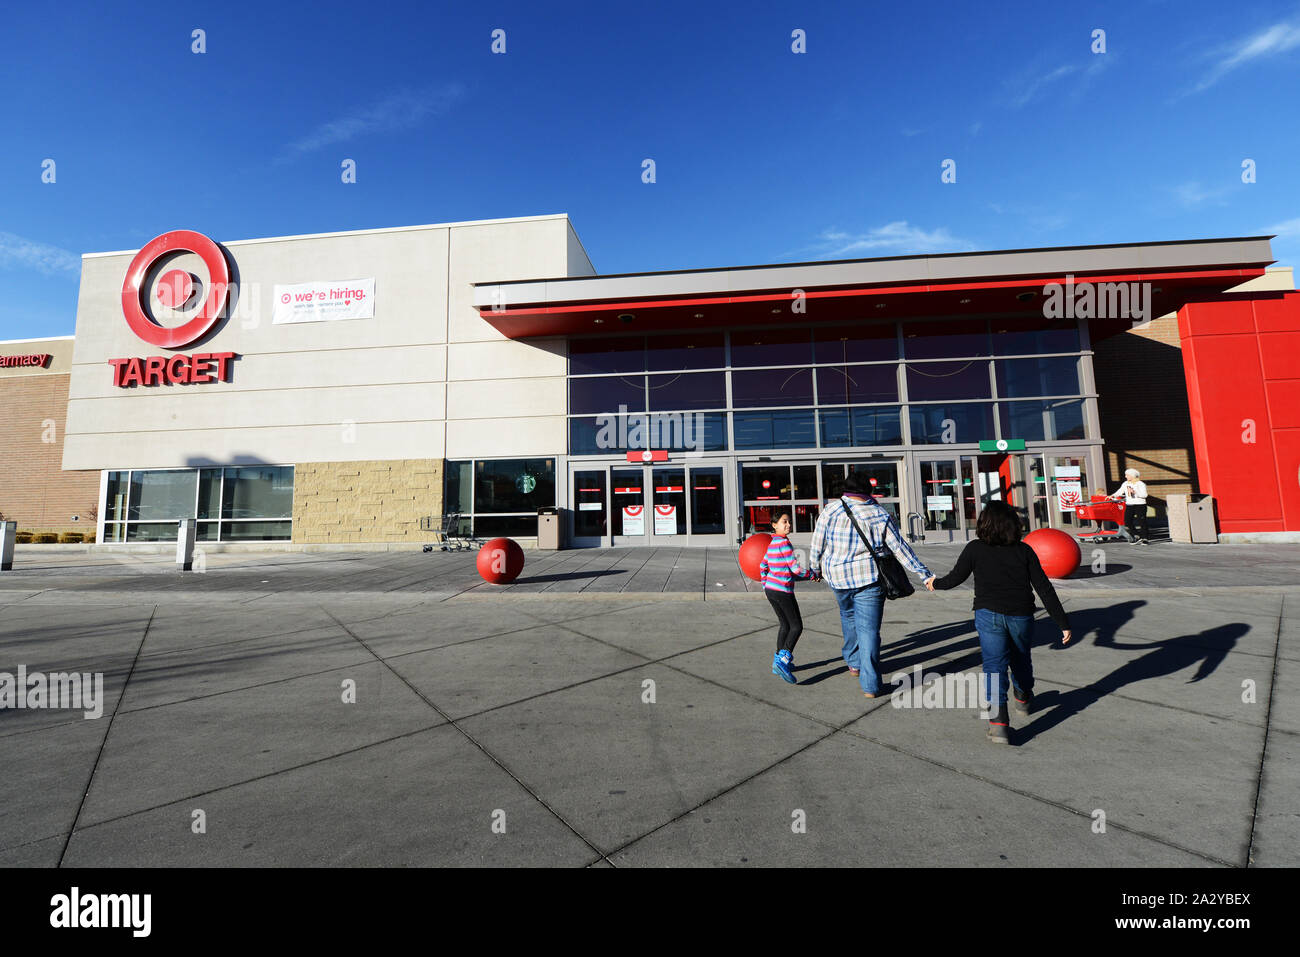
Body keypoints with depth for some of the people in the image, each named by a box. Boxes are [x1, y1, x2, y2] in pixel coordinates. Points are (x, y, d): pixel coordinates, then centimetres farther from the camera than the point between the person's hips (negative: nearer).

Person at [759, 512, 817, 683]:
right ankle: (783, 660, -12)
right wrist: (812, 574, 0)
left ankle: (779, 660, 24)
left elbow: (762, 566, 20)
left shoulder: (772, 543, 11)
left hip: (770, 589, 8)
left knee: (785, 625, 19)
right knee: (797, 627, 0)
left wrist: (765, 586, 27)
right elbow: (796, 569, -17)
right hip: (783, 591, -8)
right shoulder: (783, 543, -16)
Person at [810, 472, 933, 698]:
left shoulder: (831, 510, -6)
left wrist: (815, 568, 15)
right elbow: (900, 548, -2)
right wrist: (925, 575, 2)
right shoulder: (881, 515, -2)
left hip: (838, 577, 1)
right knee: (869, 629, 2)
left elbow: (817, 546, -1)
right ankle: (870, 685, 2)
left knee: (848, 617, 26)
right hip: (870, 578, -1)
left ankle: (853, 663, 41)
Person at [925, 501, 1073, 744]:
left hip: (989, 614, -3)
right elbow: (1044, 589, 0)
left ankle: (998, 720, -15)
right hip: (1021, 615, 3)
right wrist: (1063, 622, 5)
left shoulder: (975, 549, -5)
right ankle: (1023, 698, 50)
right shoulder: (1024, 550, 0)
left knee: (995, 664, -4)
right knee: (1021, 659, 25)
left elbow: (956, 578, 3)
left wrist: (935, 583, 23)